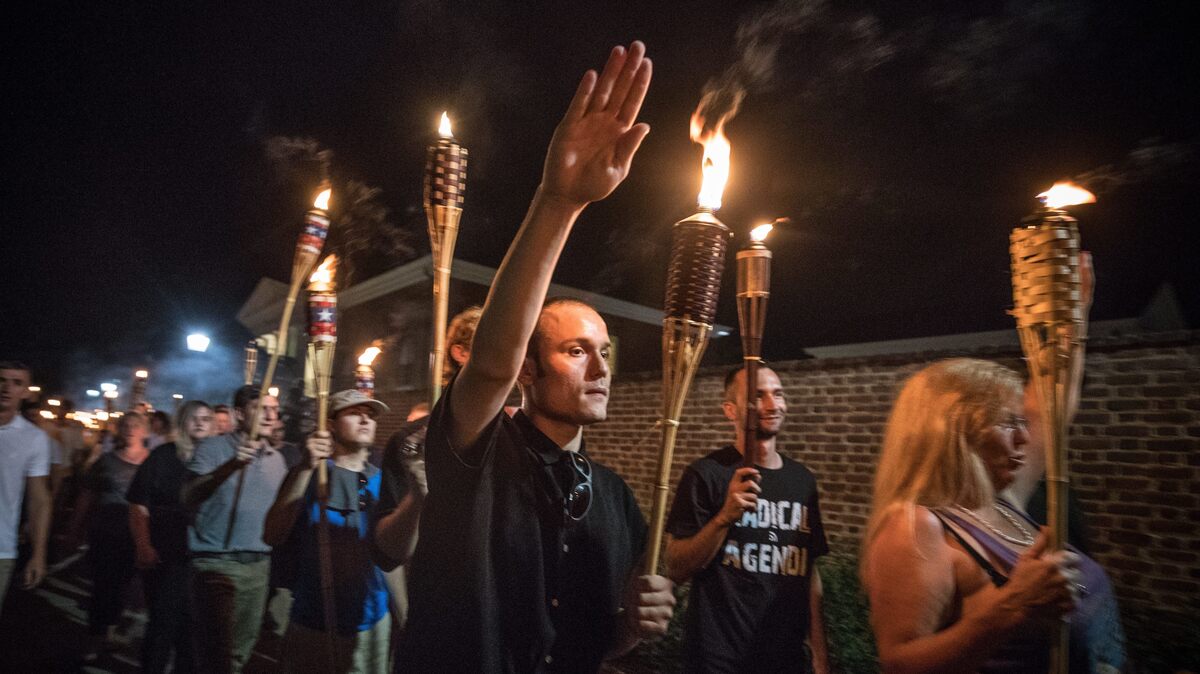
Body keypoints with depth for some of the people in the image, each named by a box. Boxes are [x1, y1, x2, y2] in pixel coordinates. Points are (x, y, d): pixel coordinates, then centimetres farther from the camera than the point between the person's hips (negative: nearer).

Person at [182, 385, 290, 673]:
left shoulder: (277, 459, 11)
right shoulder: (213, 447, -3)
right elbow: (189, 498, -17)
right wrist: (231, 466, -31)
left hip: (259, 565, 5)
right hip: (217, 563, -5)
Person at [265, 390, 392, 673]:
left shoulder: (381, 482, 3)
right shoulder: (311, 475, -5)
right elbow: (272, 536, -17)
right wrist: (306, 468, -26)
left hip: (372, 625, 3)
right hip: (313, 626, -3)